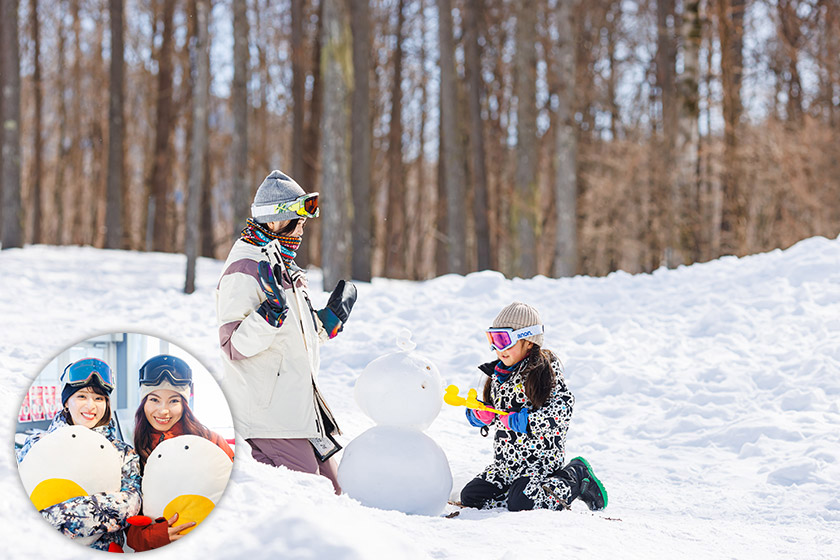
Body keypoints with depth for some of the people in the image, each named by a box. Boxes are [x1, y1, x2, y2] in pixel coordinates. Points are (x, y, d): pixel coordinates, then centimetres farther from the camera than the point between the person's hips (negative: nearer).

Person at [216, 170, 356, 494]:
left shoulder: (286, 267, 18)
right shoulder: (244, 271, -12)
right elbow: (234, 346, -20)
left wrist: (329, 321, 18)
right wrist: (272, 312, -31)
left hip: (300, 404, 9)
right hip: (269, 415, -9)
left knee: (331, 492, 9)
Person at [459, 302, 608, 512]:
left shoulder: (545, 370, -10)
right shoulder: (497, 373, 13)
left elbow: (564, 408, -19)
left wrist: (528, 422, -27)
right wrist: (479, 415, -2)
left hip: (540, 457, -8)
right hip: (505, 460, 8)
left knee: (519, 503, -27)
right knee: (470, 497, -4)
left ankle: (575, 477, -2)